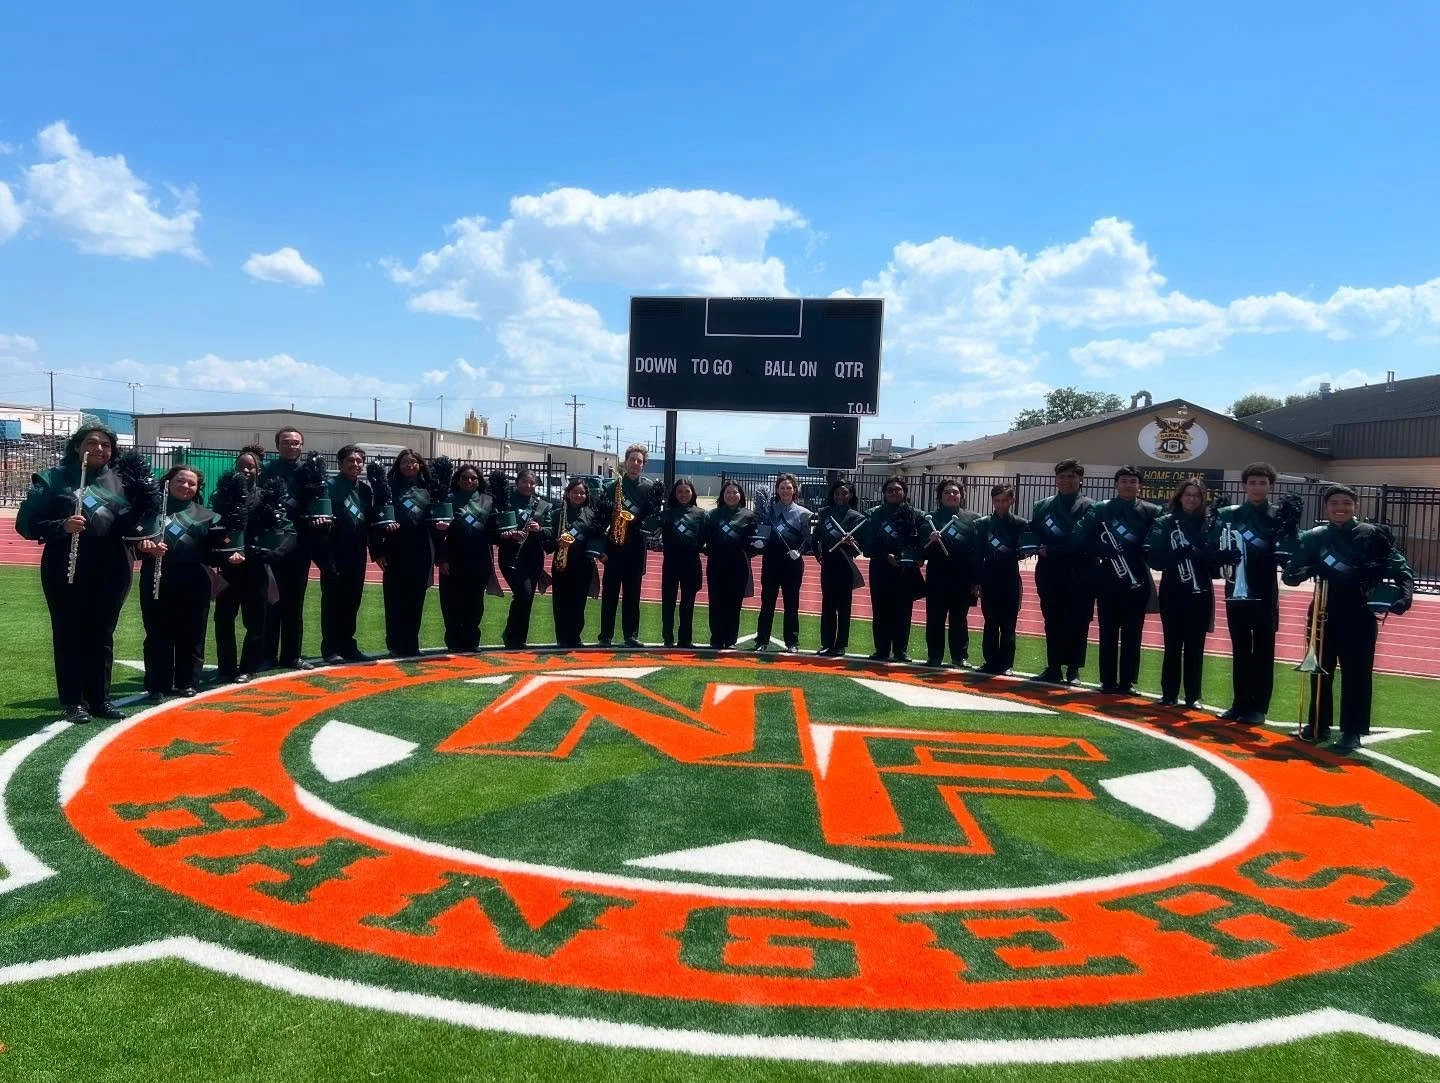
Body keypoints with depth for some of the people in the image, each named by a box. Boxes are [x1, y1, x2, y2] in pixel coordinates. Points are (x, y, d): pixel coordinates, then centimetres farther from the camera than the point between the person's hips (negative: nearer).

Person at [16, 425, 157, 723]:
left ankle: (100, 699, 19)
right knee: (69, 634, 4)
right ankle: (73, 702, 13)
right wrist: (61, 526, -22)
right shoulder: (54, 479, -2)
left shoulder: (120, 481, 7)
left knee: (102, 634, 10)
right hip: (66, 569, -3)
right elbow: (26, 524, -5)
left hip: (111, 569, 3)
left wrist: (144, 502, -8)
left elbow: (132, 523, 11)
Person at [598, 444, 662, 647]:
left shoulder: (651, 486, 5)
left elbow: (655, 516, 1)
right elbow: (601, 516, 1)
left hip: (636, 547, 1)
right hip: (614, 545, -1)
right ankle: (606, 636, 6)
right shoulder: (611, 485, 3)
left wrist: (640, 525, -17)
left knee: (633, 593, 7)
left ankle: (631, 635, 13)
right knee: (610, 592, 1)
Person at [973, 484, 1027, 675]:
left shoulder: (1021, 525, 2)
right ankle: (991, 662, 12)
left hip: (1010, 582, -1)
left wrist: (1009, 552, -19)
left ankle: (1005, 664, 9)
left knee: (1008, 625, 2)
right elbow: (978, 554, 2)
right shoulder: (982, 524, 5)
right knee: (990, 624, 5)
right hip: (989, 581, 1)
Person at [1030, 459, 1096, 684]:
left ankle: (1073, 670, 9)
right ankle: (1053, 668, 15)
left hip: (1079, 577, -3)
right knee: (1052, 623, 7)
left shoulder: (1089, 507, -1)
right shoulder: (1042, 506, 12)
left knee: (1077, 624, 0)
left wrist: (1052, 550, -15)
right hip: (1050, 576, 3)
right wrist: (1038, 548, -14)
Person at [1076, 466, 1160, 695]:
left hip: (1137, 581, 1)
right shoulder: (1100, 509, 3)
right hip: (1109, 580, -1)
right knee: (1108, 634, 4)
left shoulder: (1151, 512, 5)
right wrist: (1103, 551, -13)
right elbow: (1080, 537, -4)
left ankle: (1127, 682, 11)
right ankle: (1108, 682, 11)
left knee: (1132, 635, 4)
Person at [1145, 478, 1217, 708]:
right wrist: (1176, 555, -21)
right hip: (1172, 593, -1)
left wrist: (1199, 554, -20)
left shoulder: (1209, 525, 5)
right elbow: (1152, 556, -5)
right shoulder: (1164, 523, 3)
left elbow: (1217, 559, 0)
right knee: (1172, 645, 2)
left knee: (1195, 646, 3)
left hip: (1200, 594, 1)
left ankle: (1193, 696, 12)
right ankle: (1169, 694, 12)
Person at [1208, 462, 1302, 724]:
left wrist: (1288, 530, -20)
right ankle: (1240, 703, 20)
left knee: (1263, 652, 3)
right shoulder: (1228, 515, 6)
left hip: (1265, 595, -2)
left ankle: (1258, 707, 9)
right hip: (1236, 593, 2)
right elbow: (1214, 550, 6)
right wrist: (1223, 552, -15)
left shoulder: (1278, 517, 1)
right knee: (1240, 651, 11)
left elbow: (1288, 556, -7)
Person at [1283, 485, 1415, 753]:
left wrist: (1404, 595, -23)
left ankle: (1352, 732, 7)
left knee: (1357, 675, 0)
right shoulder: (1313, 538, 3)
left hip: (1358, 617, -2)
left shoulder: (1372, 535, -1)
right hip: (1324, 615, 2)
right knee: (1320, 671, 11)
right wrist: (1310, 569, -20)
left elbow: (1400, 569, -5)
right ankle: (1318, 725, 23)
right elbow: (1290, 576, 1)